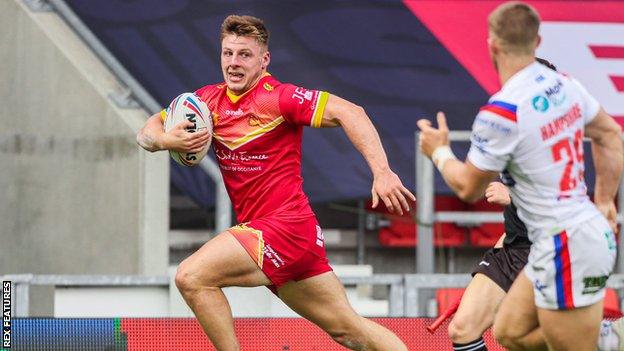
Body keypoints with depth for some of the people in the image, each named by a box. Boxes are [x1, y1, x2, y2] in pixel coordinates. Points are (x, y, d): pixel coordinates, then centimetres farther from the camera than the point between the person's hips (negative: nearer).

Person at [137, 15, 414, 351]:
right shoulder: (210, 99, 9)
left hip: (285, 225, -8)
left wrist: (382, 172, -29)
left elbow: (348, 112, -19)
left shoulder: (278, 96, -12)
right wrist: (166, 139, -14)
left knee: (191, 277, -18)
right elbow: (148, 131, 11)